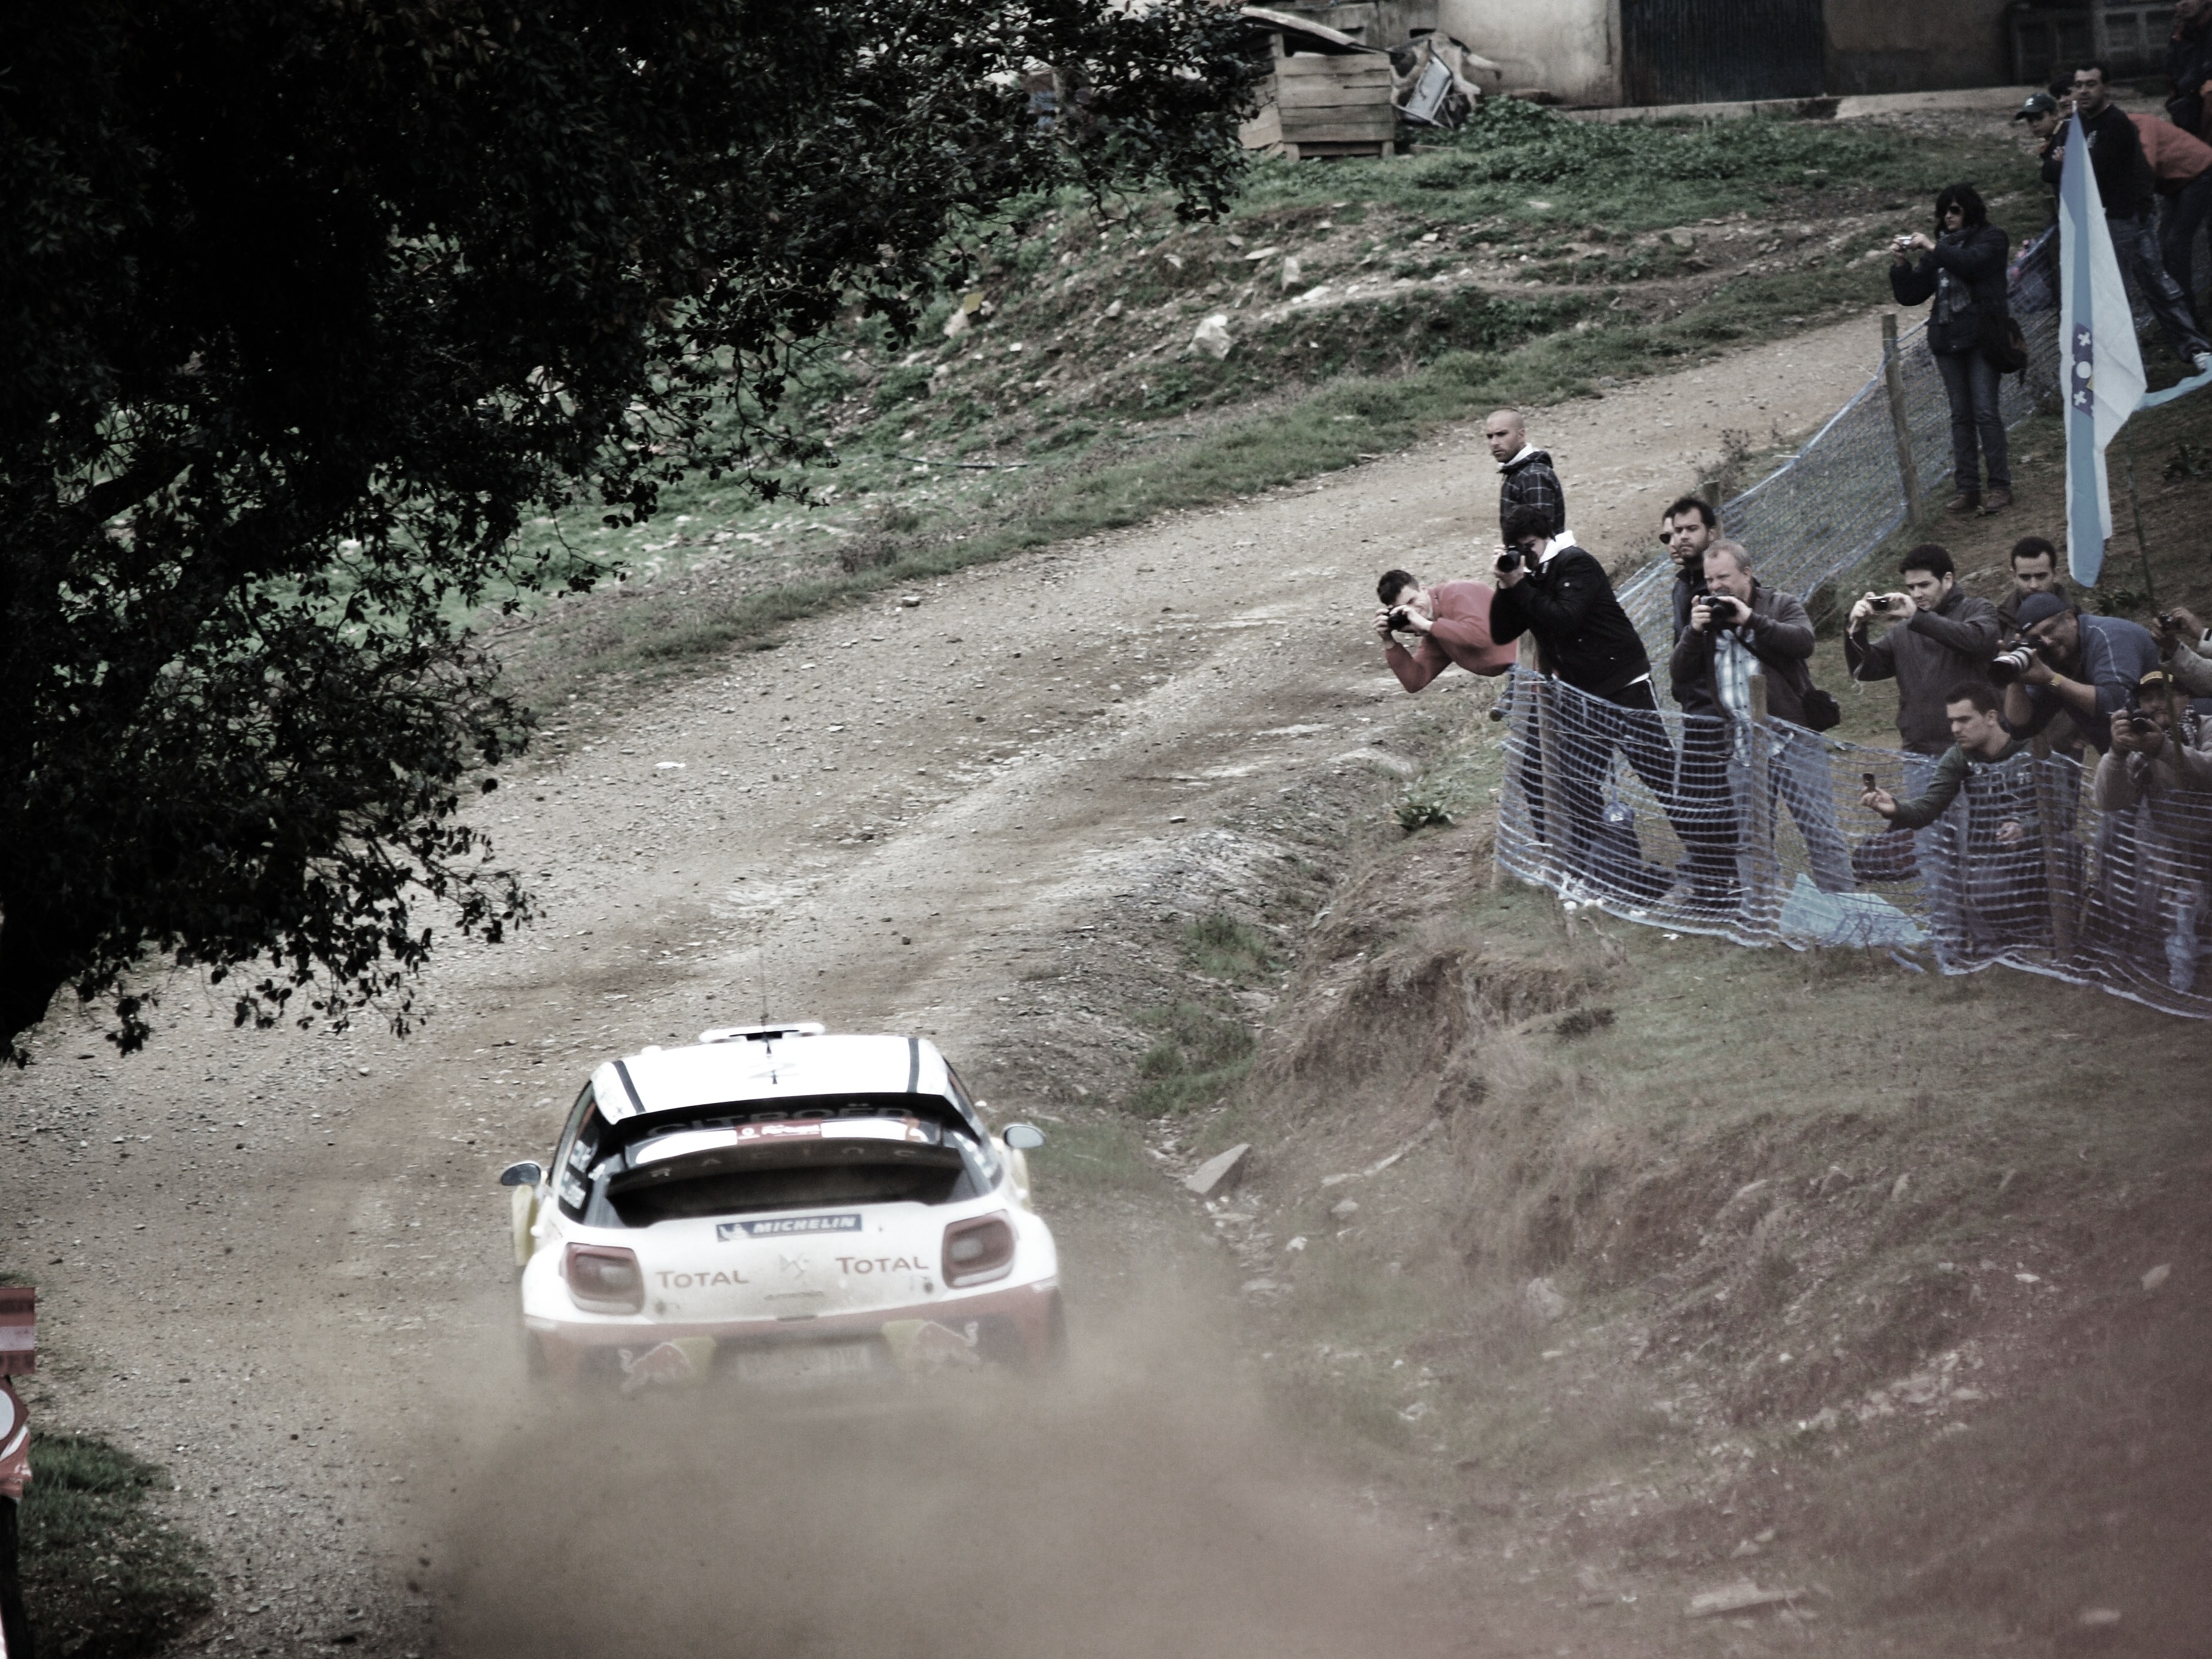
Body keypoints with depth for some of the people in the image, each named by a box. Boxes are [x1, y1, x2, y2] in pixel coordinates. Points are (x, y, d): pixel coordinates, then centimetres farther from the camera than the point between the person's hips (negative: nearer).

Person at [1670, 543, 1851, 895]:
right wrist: (1695, 632, -10)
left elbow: (1804, 642, -17)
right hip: (1742, 750, 4)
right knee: (1752, 843, 8)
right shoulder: (1705, 617, 13)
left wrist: (1751, 620, -19)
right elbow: (1680, 674, 6)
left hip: (1793, 742, -4)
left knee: (1822, 833, -6)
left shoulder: (1781, 606, 2)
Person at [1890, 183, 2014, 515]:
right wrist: (1901, 265, -1)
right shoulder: (1942, 247, 16)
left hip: (1982, 337, -5)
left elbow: (1970, 263, -20)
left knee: (1985, 411, -10)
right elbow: (1910, 295, 15)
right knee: (1961, 415, 5)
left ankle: (2000, 486, -6)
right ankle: (1966, 489, 5)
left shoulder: (1990, 239, 2)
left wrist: (1932, 248, -16)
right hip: (1947, 340, 6)